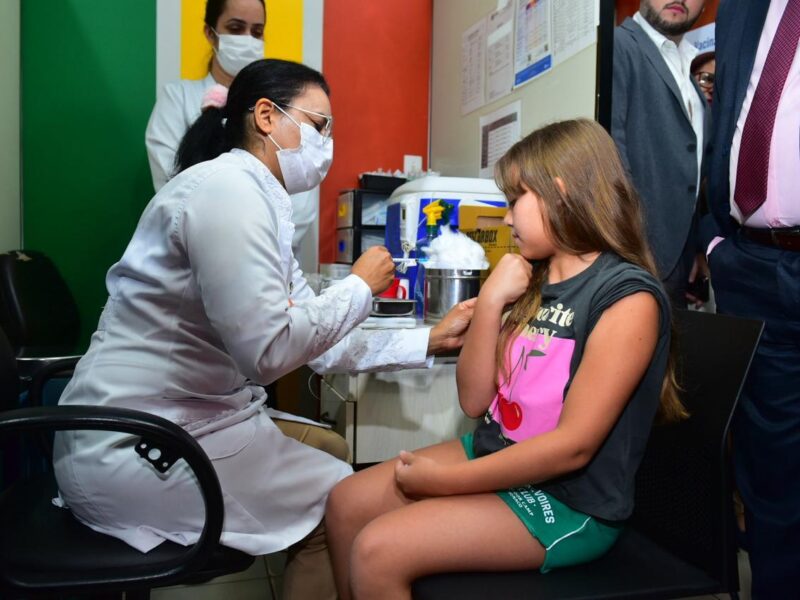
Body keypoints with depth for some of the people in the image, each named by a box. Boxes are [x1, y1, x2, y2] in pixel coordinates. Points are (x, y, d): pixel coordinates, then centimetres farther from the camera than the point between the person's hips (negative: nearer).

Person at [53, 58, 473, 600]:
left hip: (181, 417, 10)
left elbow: (316, 342, 8)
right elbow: (269, 350, -26)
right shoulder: (226, 189, -19)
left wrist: (429, 341, 3)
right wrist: (360, 287, -12)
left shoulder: (259, 201, 11)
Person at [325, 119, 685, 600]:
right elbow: (475, 399, 2)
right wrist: (490, 302, -9)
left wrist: (447, 480, -18)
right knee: (346, 505, 3)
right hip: (496, 454, 7)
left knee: (376, 552, -18)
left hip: (568, 503, -7)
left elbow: (573, 446, -21)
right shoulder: (534, 278, 4)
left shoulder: (628, 297, -17)